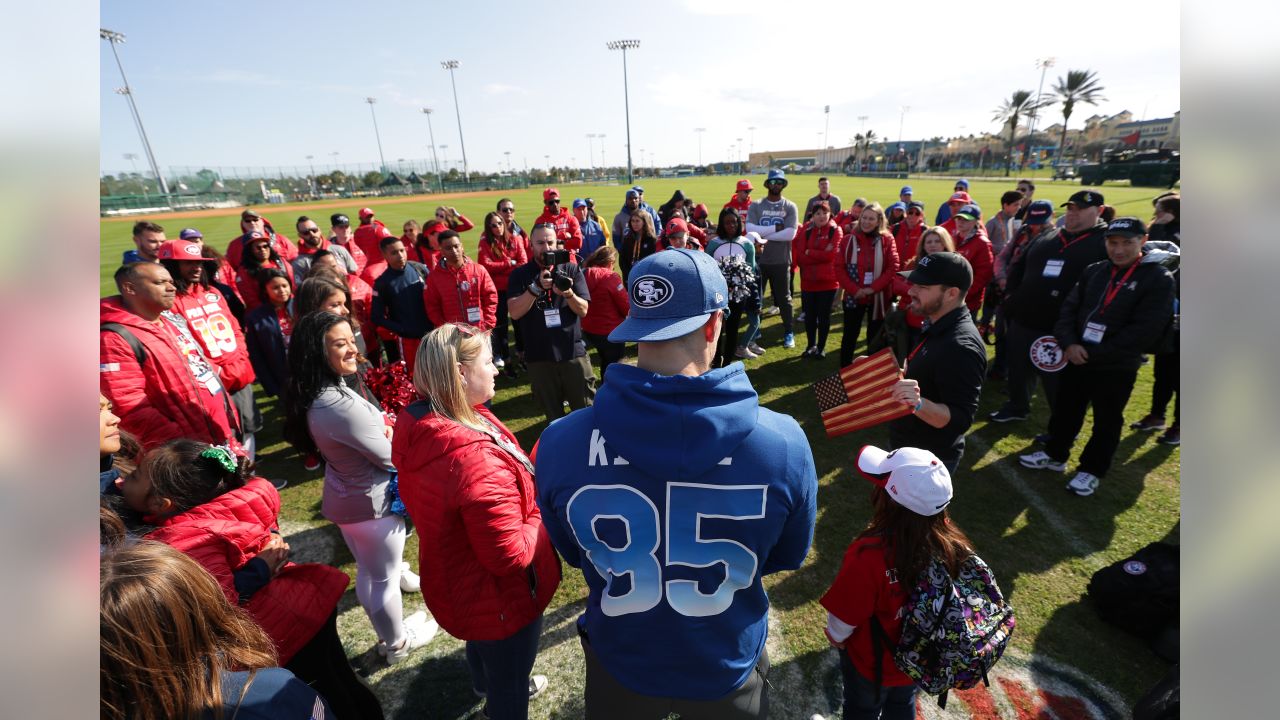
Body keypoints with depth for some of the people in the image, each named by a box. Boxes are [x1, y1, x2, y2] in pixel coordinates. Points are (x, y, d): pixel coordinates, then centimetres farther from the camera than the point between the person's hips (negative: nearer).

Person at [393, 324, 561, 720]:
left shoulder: (419, 424, -11)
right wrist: (543, 518, -17)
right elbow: (510, 554, -34)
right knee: (509, 686, 21)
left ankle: (486, 684, 69)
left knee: (483, 644, 39)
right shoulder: (474, 458, -41)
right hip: (497, 598, -9)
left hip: (457, 581, 9)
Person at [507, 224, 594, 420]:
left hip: (573, 352, 0)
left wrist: (568, 293, -24)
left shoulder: (572, 270, 2)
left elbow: (583, 310, -3)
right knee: (552, 415, 15)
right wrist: (536, 286, -24)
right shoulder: (520, 274, 1)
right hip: (539, 356, 0)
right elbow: (514, 313, -12)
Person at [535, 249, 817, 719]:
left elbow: (573, 553, -6)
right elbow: (789, 556, -7)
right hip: (727, 667, 0)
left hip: (620, 664, 1)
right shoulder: (784, 442, -28)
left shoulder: (560, 444, -28)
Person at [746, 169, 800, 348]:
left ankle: (788, 333, 23)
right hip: (758, 260, 1)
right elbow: (750, 230, -13)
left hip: (781, 261, -1)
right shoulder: (756, 205, 1)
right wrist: (775, 228, -15)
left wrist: (763, 234, -14)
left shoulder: (790, 207, 0)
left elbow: (790, 234, -13)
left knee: (784, 298, 9)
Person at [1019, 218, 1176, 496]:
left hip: (1117, 369, -4)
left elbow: (1144, 332, -16)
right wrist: (1068, 343, -15)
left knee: (1106, 422, 11)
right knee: (1065, 411, 16)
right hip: (1075, 359, 4)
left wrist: (1093, 354, -18)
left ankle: (1092, 470, 26)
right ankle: (1055, 455, 34)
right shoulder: (1093, 271, 5)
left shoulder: (1159, 279, -9)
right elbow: (1069, 308, 2)